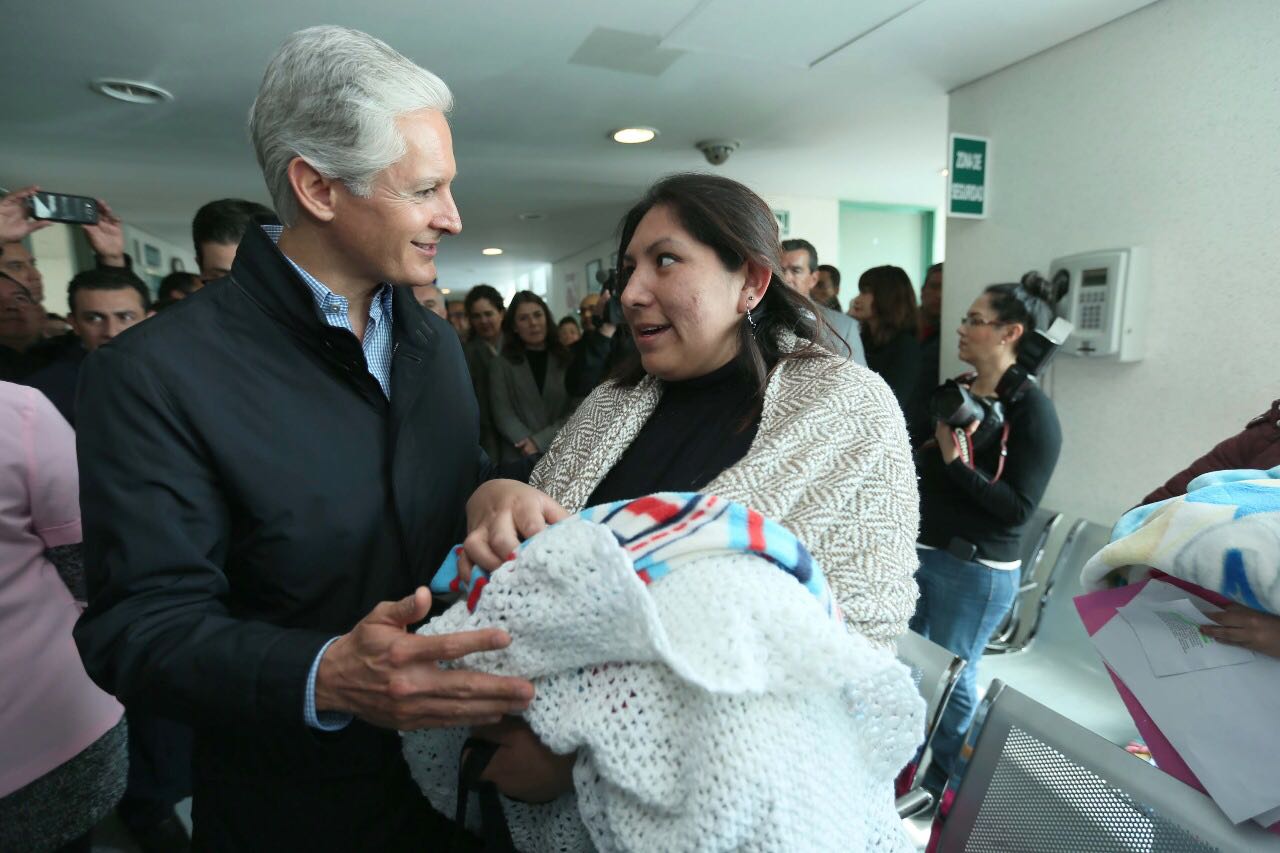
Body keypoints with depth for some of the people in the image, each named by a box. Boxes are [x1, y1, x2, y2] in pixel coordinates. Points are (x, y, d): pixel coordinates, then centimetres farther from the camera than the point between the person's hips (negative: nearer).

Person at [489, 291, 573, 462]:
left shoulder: (567, 359, 8)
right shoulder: (500, 364, 7)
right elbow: (503, 415, -3)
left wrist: (540, 441, -12)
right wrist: (529, 444, -16)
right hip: (519, 459, -1)